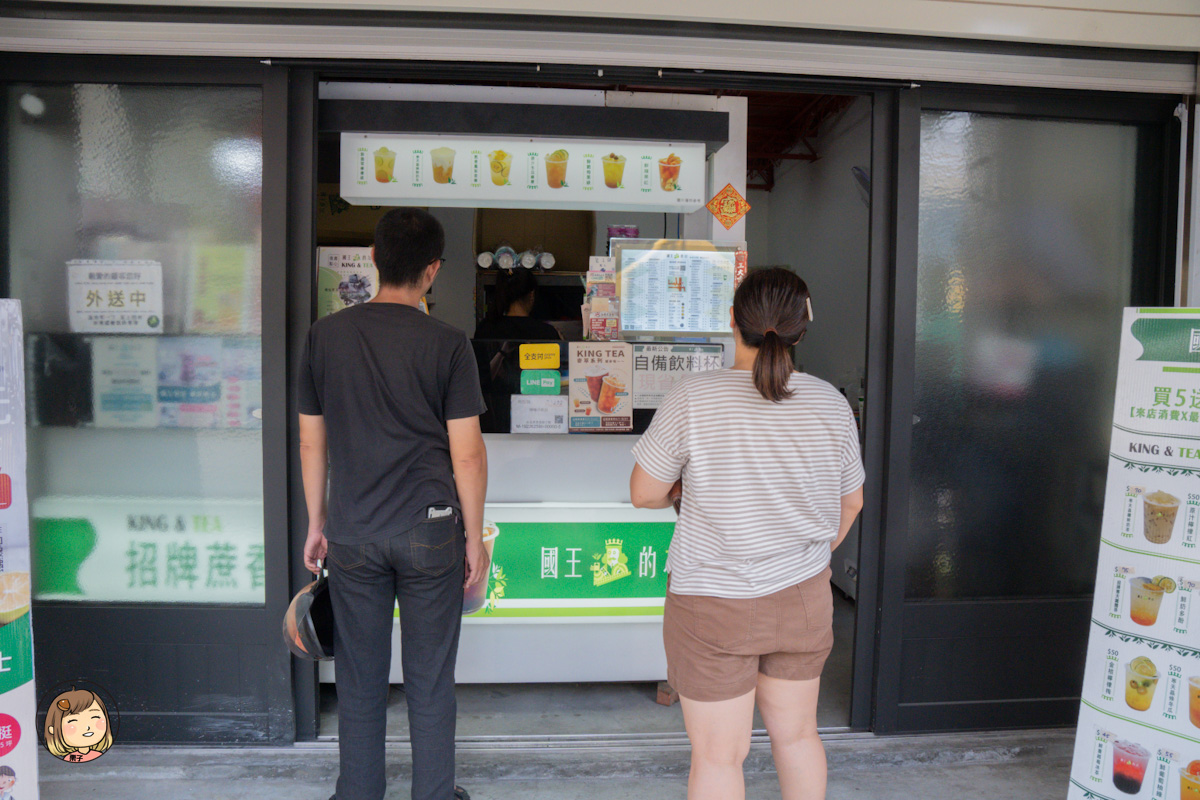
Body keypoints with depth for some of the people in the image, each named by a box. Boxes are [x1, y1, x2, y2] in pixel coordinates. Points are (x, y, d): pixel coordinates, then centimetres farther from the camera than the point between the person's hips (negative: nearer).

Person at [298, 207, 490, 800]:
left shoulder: (324, 335, -1)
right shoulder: (447, 344, -10)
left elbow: (312, 443, 5)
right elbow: (467, 453, -8)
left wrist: (315, 523, 16)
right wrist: (474, 535, 3)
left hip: (351, 534, 3)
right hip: (429, 530, -2)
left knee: (359, 678, 15)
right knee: (430, 679, 11)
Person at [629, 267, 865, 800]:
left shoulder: (691, 400, -17)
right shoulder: (830, 404, -5)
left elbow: (644, 493, -9)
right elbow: (850, 503, 7)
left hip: (712, 605, -4)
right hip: (804, 597, 4)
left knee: (718, 756, 11)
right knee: (797, 735, 24)